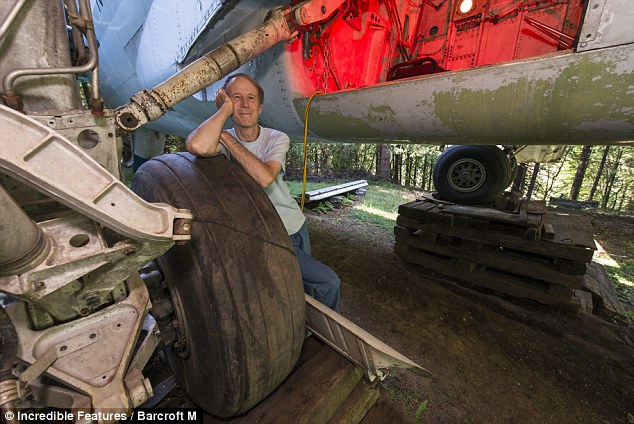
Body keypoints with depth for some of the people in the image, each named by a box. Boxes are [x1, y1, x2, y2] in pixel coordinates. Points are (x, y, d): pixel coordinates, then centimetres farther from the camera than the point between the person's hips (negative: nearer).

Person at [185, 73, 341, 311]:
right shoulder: (223, 142, -11)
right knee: (328, 282, -8)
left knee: (306, 281, 25)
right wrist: (226, 108, -22)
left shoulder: (277, 139, -5)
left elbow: (264, 178, -26)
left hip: (296, 226, 5)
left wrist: (226, 137, -20)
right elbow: (197, 146, -38)